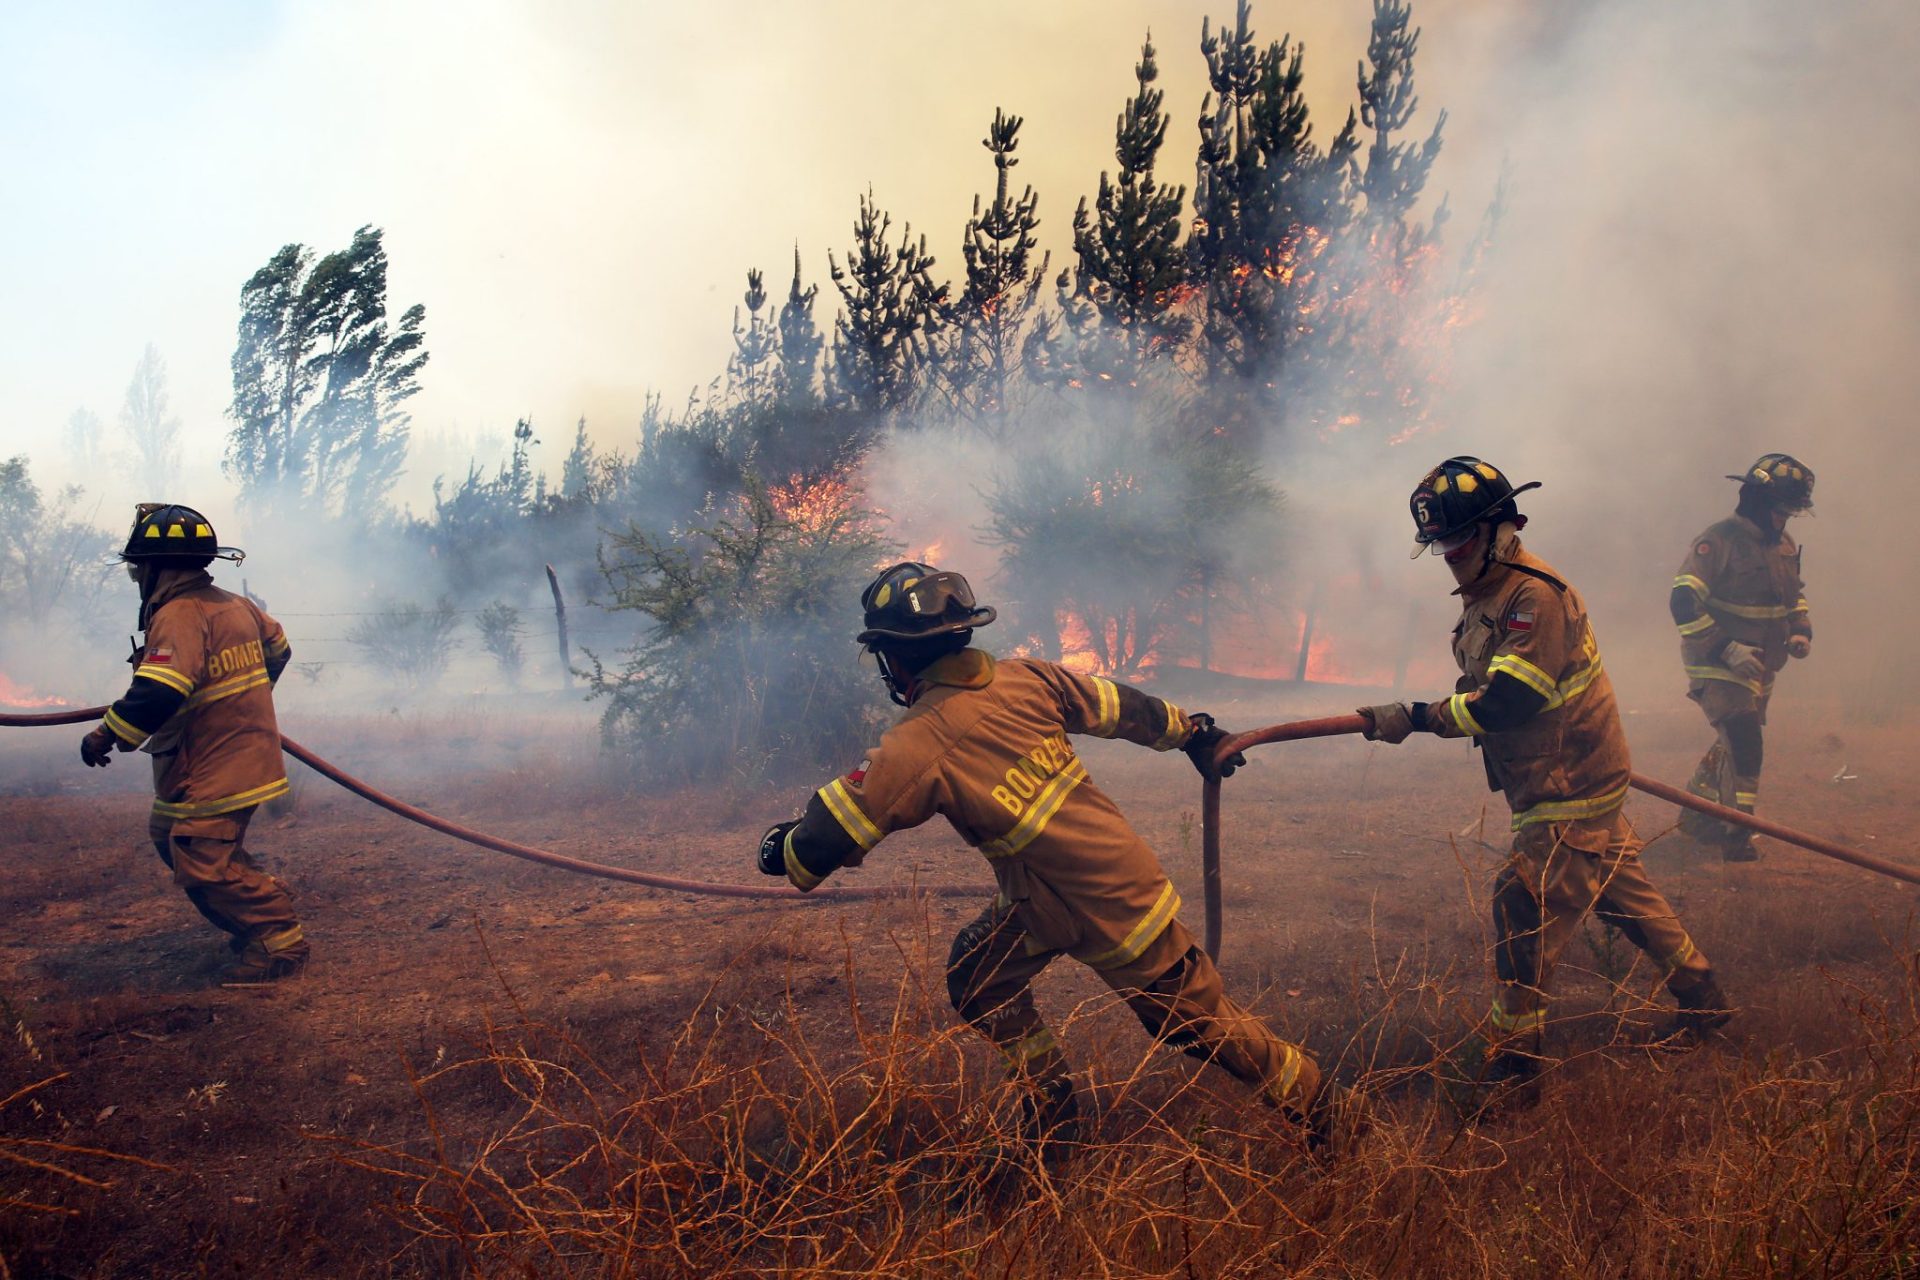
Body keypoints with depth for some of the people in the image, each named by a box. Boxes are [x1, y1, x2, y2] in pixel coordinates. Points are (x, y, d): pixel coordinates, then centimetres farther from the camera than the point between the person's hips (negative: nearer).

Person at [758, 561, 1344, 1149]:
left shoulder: (915, 748, -24)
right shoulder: (1024, 677, -6)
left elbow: (822, 842, -21)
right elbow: (1121, 707, 8)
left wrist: (782, 846, 3)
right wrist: (1192, 731, 27)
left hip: (1114, 909, -7)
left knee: (1196, 1019, 11)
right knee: (977, 976, 14)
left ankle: (1306, 1095, 29)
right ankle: (1049, 1104, 27)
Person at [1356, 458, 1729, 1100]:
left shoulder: (1536, 596, -23)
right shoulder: (1486, 591, 9)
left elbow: (1508, 702, -30)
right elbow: (1488, 686, 18)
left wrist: (1417, 718, -28)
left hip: (1569, 790, -10)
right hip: (1580, 780, 10)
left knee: (1524, 906, -8)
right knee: (1622, 891, 19)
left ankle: (1511, 1056, 1)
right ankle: (1701, 998, 33)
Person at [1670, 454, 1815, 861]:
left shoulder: (1784, 545, 8)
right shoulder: (1718, 541, -18)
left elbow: (1795, 594, 25)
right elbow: (1683, 602, -24)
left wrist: (1801, 631, 4)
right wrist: (1727, 649, -28)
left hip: (1759, 666, 9)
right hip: (1716, 666, -9)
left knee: (1731, 744, 18)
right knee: (1742, 741, -17)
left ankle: (1696, 817, 35)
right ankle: (1737, 834, -9)